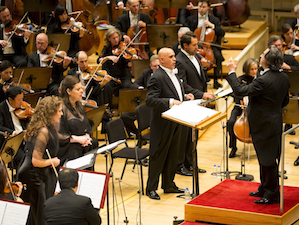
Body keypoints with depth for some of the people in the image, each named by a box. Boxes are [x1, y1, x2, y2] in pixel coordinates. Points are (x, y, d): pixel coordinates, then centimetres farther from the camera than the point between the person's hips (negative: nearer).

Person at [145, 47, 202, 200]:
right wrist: (170, 102, -34)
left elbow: (181, 87, 28)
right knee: (158, 156, 0)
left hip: (176, 122, 9)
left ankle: (169, 185, 28)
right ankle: (151, 188, 10)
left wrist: (186, 95, 7)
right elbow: (150, 100, -26)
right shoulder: (157, 77, -19)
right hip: (163, 123, -9)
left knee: (173, 154, 16)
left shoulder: (174, 73, 10)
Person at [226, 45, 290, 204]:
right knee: (268, 159, 20)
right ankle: (264, 189, 33)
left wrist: (232, 72, -13)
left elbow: (240, 91, -24)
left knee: (267, 161, 1)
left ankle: (272, 195, 11)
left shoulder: (263, 81, -27)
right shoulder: (284, 78, 2)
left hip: (263, 126, -9)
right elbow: (284, 101, 13)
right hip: (275, 122, 9)